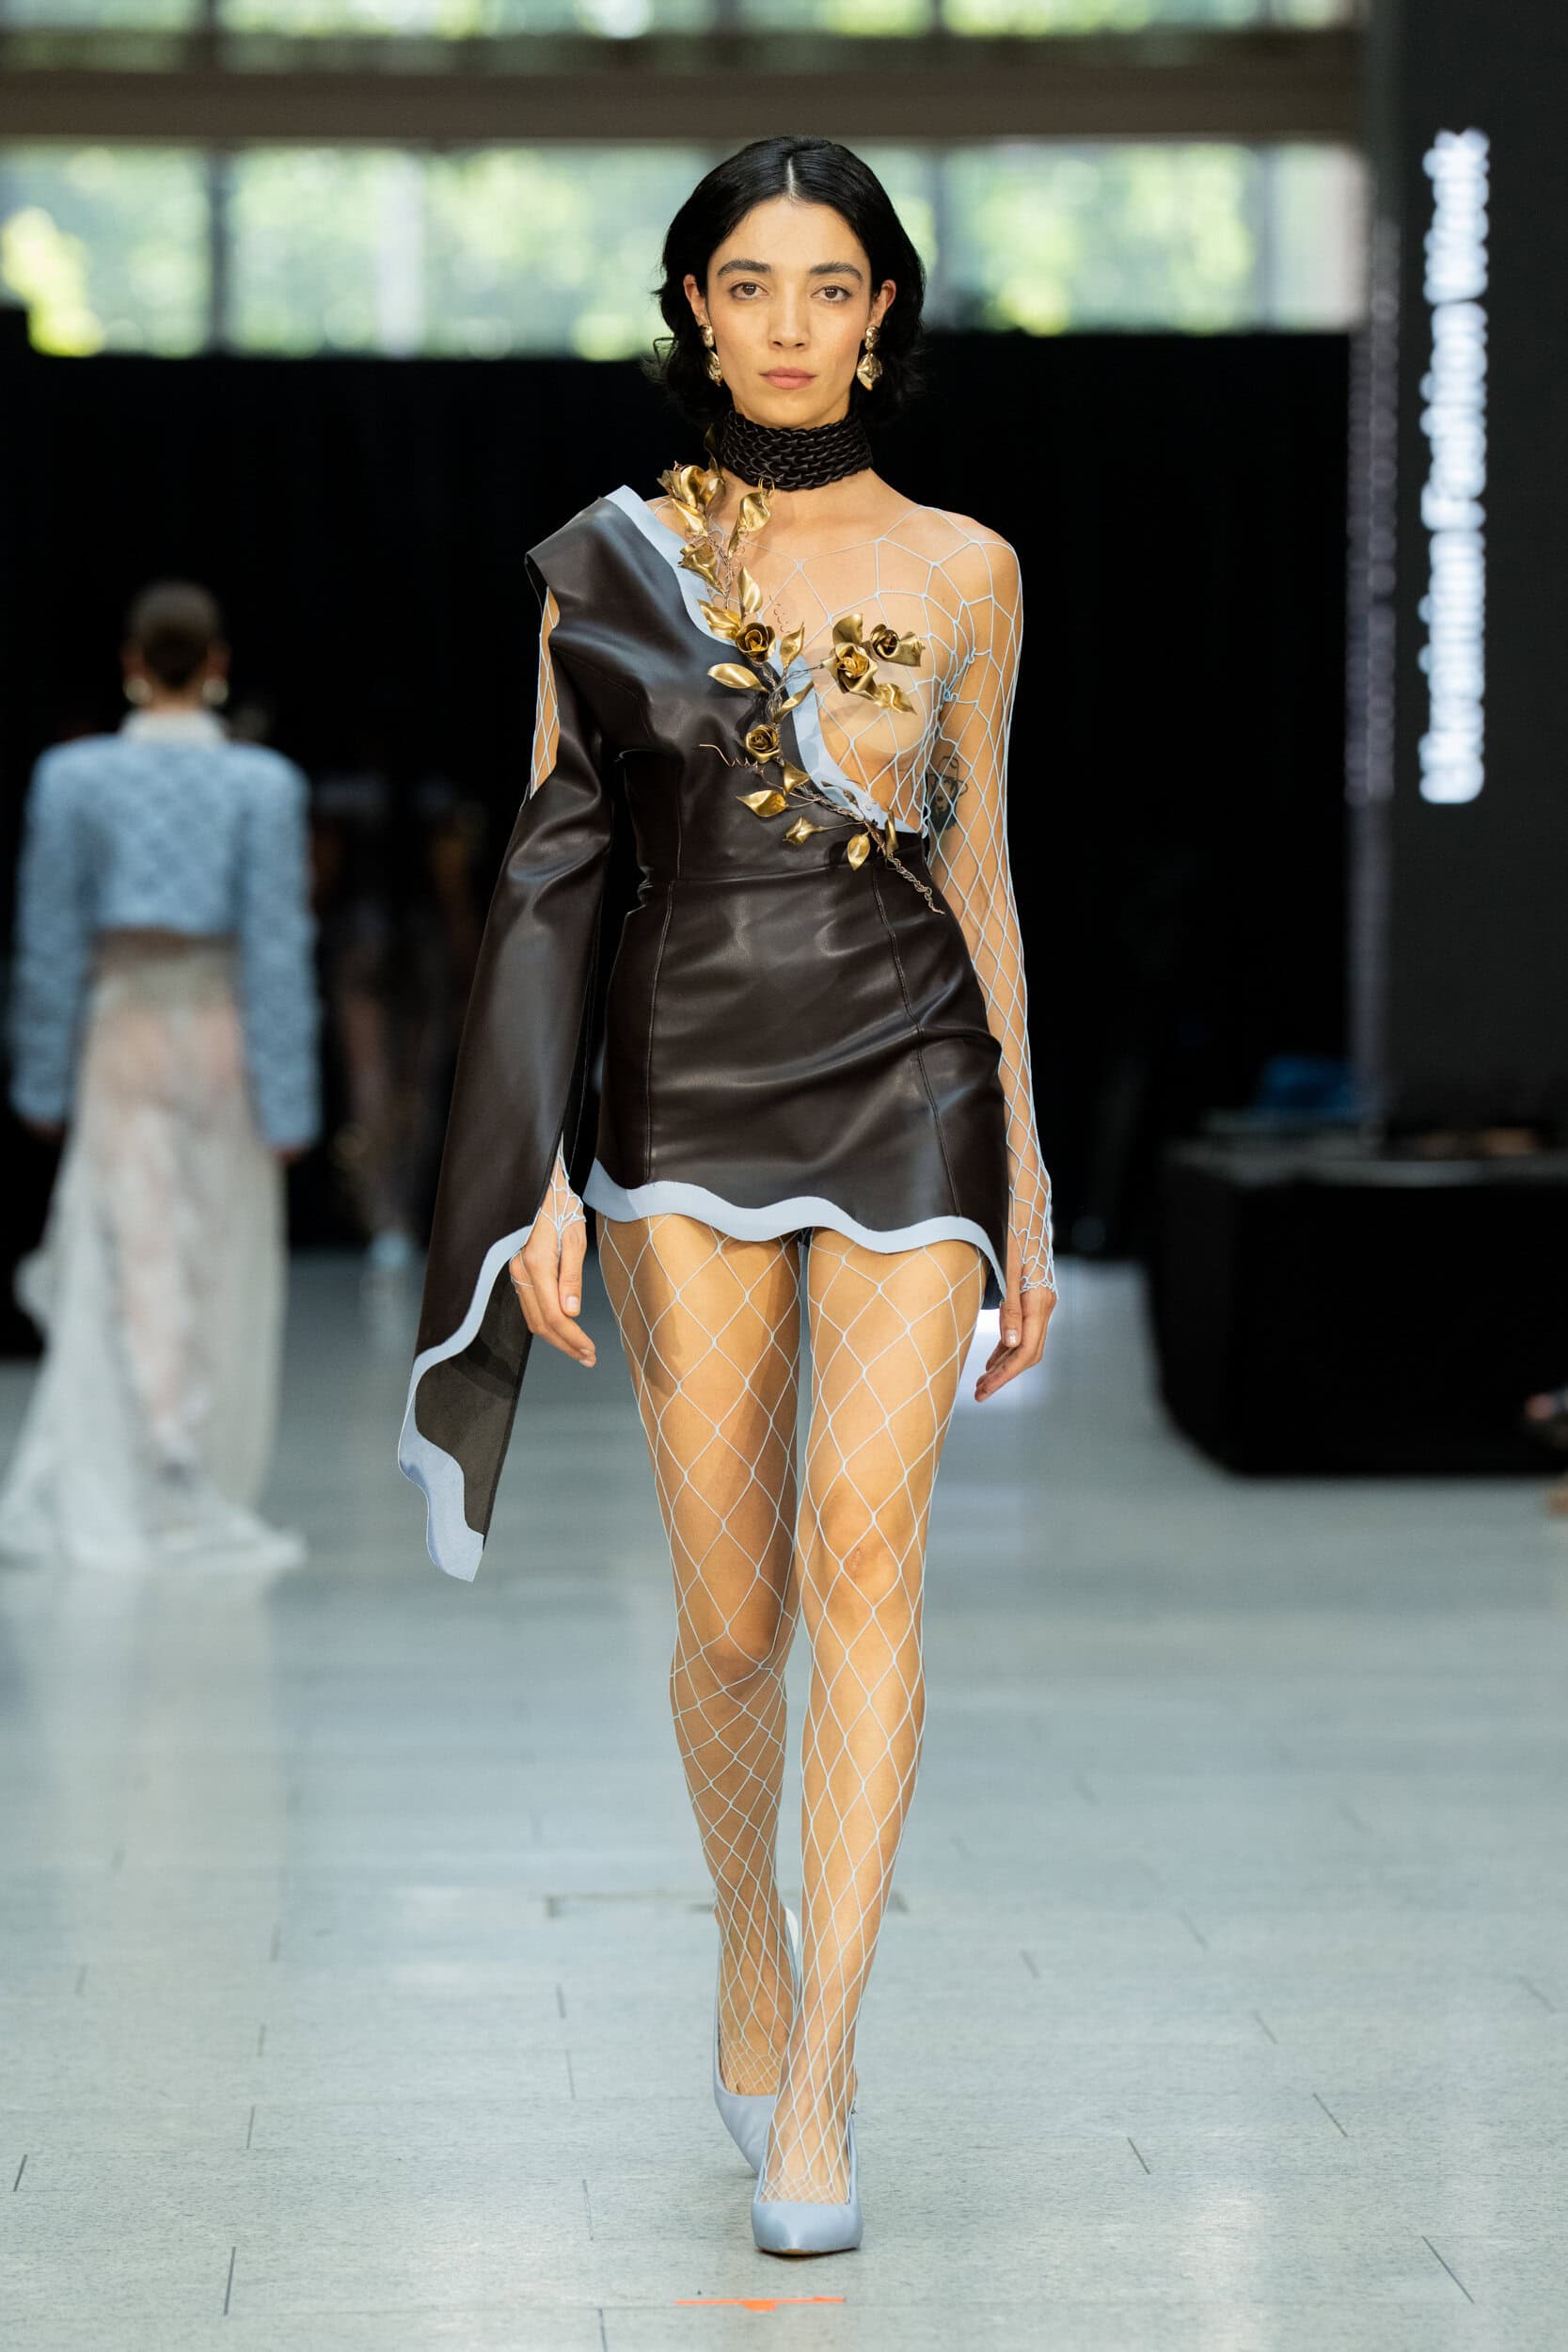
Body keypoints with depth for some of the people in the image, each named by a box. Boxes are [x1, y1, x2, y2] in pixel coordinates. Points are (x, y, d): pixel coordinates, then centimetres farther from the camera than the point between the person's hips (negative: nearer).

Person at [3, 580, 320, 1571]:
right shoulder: (263, 784, -7)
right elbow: (278, 943, -7)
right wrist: (288, 1099, -3)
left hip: (122, 1024, 1)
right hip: (224, 1030, -1)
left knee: (132, 1262, 1)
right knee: (226, 1268, 9)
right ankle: (210, 1494, 15)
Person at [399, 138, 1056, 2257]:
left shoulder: (960, 569, 7)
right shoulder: (609, 564, 5)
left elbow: (977, 874, 11)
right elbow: (550, 874, 5)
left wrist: (1029, 1191, 11)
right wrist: (535, 1180, -3)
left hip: (909, 1087, 0)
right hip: (686, 1100, 0)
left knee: (865, 1542, -17)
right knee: (730, 1607, 0)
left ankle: (815, 2087, -15)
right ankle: (751, 1941, 30)